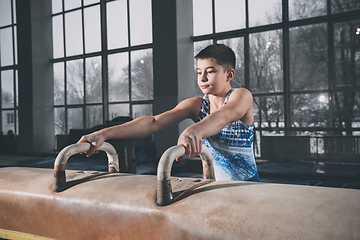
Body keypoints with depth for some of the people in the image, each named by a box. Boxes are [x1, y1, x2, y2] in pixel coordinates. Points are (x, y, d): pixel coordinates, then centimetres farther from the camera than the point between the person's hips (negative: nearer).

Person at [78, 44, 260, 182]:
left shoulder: (242, 96, -8)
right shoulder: (195, 105, 3)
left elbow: (223, 116, -31)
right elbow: (154, 122, -11)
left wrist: (194, 131, -53)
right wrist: (105, 134, -24)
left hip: (247, 185, -3)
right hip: (213, 184, 3)